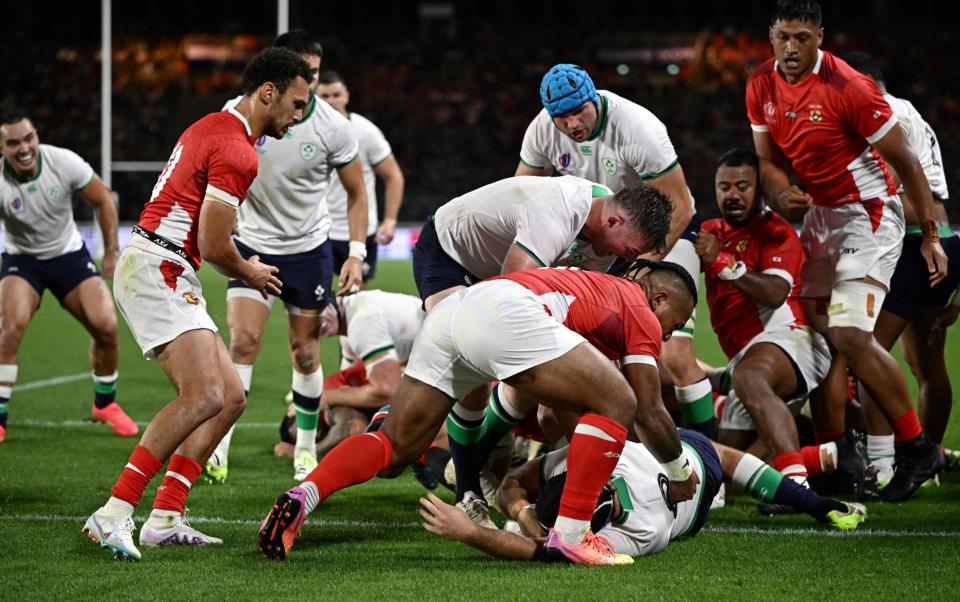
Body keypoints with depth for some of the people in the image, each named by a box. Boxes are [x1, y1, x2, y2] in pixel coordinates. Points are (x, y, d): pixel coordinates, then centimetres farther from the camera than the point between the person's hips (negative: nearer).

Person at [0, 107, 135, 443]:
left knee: (106, 326, -11)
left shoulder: (64, 163, -20)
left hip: (70, 255, 2)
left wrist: (111, 251, -1)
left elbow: (103, 199, -3)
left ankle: (105, 404, 18)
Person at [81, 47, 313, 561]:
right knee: (204, 397, -24)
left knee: (231, 397, 8)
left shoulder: (215, 127, 20)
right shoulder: (236, 151, -14)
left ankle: (165, 519, 2)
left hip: (171, 279, 11)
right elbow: (214, 246, -14)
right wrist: (250, 274, 5)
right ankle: (113, 515, -26)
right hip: (158, 272, -11)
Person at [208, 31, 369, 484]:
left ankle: (306, 450, 21)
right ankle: (218, 451, -15)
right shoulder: (239, 113, -12)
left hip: (309, 250, 0)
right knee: (243, 341, -15)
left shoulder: (332, 127, -12)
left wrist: (357, 254, -7)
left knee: (306, 354, 4)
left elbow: (356, 193, 1)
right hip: (253, 245, 0)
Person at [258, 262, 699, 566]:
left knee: (395, 448, 11)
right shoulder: (642, 315, 16)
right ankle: (571, 534, -8)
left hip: (450, 308, 8)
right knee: (617, 403, -2)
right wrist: (680, 473, 29)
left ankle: (303, 496, -10)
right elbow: (650, 414, 14)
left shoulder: (607, 288, 38)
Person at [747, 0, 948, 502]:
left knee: (849, 334, -18)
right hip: (818, 215, 7)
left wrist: (930, 235, -11)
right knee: (822, 336, 2)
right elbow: (766, 159, 11)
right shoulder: (761, 87, 0)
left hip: (868, 213, -7)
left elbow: (905, 160, -13)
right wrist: (782, 194, -13)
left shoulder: (848, 88, -20)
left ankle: (917, 448, -6)